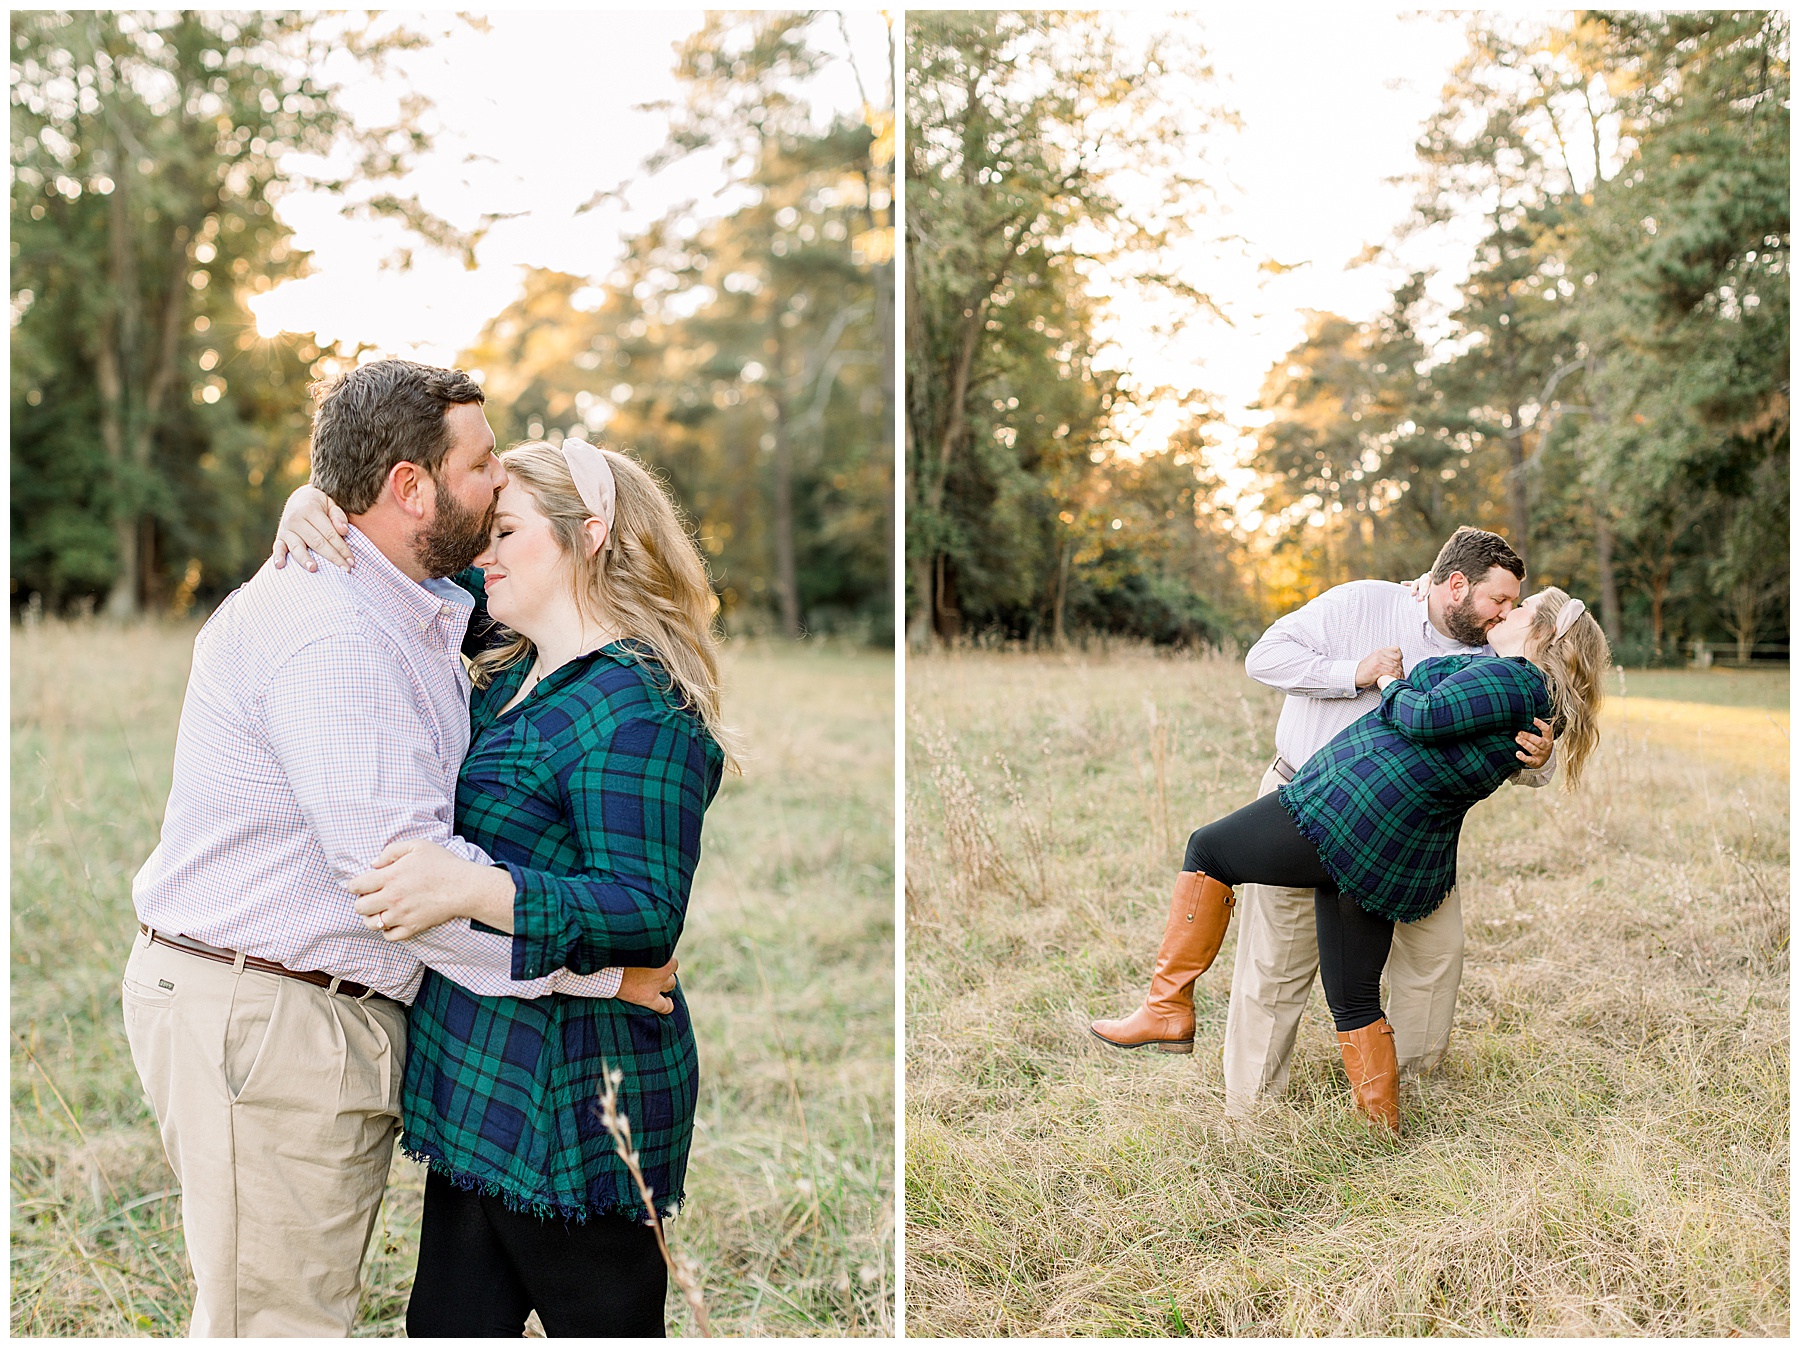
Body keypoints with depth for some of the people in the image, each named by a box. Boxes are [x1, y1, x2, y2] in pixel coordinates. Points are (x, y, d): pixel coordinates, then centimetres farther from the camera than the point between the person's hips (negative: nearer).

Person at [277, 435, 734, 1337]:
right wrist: (319, 503, 3)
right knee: (449, 1322, 17)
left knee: (603, 1324, 6)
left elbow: (648, 914, -26)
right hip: (484, 1080, 9)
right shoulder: (514, 667, 10)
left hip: (570, 1093, -9)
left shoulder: (635, 709, -19)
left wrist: (469, 888, -32)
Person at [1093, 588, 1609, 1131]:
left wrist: (1391, 685, -2)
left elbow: (1425, 717, -20)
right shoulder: (1535, 696, 19)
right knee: (1353, 999, 13)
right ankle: (1384, 1127, 15)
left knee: (1208, 850, 4)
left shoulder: (1511, 678, -9)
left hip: (1351, 810, -9)